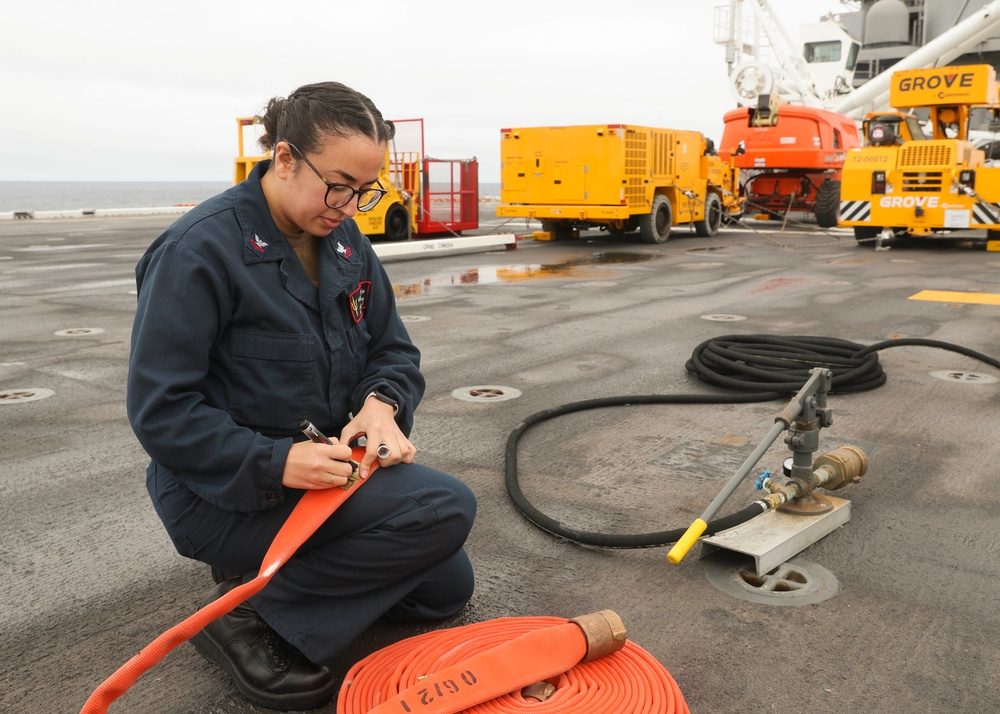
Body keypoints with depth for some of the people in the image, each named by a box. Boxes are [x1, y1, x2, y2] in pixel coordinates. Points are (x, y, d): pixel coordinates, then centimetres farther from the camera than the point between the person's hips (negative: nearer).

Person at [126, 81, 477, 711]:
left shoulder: (345, 241, 2)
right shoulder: (200, 250, -20)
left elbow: (395, 351, 6)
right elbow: (161, 410, -20)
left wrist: (382, 402, -16)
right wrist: (276, 463, -31)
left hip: (329, 463, 8)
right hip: (228, 490, -8)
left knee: (446, 588, 12)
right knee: (447, 508, -24)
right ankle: (251, 615, -12)